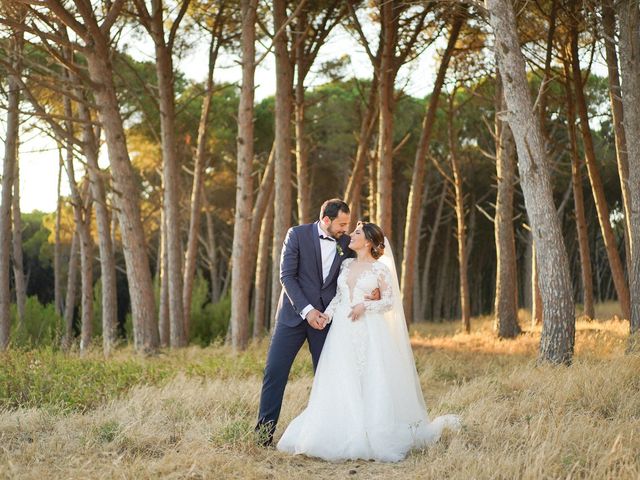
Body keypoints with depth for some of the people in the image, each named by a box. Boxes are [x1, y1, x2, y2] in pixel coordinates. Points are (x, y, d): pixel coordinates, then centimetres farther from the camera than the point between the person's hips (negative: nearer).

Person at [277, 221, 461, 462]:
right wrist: (326, 314, 2)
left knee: (372, 386, -4)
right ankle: (344, 438, 7)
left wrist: (365, 306, -16)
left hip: (368, 333, -5)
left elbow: (390, 301, -2)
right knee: (340, 387, 1)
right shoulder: (346, 264, 13)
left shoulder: (380, 268, -2)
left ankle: (376, 439, 6)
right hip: (342, 332, 5)